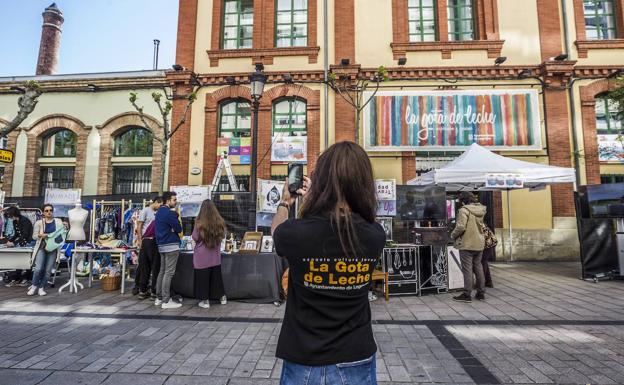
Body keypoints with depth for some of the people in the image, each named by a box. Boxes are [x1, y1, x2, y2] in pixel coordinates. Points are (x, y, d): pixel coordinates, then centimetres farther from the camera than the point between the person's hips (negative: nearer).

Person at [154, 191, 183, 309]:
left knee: (162, 271, 14)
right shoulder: (170, 213, -15)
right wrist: (177, 217, 6)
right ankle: (166, 301, -5)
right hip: (171, 245, -10)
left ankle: (159, 298, 20)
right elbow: (179, 229, -11)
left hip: (161, 245, 10)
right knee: (169, 273, -7)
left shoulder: (159, 212, 15)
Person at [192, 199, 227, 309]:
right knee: (216, 276, 18)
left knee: (203, 277, 8)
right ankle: (222, 297, 28)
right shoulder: (219, 221, -7)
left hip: (202, 255, -3)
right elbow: (223, 235, 4)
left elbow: (195, 238, -10)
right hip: (215, 254, 4)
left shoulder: (199, 222, -16)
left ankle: (205, 300, 14)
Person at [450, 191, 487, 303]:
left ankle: (467, 295, 5)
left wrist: (453, 235, -7)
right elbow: (479, 226, 17)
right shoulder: (481, 210, 8)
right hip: (479, 243, 7)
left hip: (467, 244, -7)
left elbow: (461, 227, -22)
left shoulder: (464, 210, -16)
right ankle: (481, 293, 25)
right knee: (478, 268, 16)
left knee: (467, 269, -1)